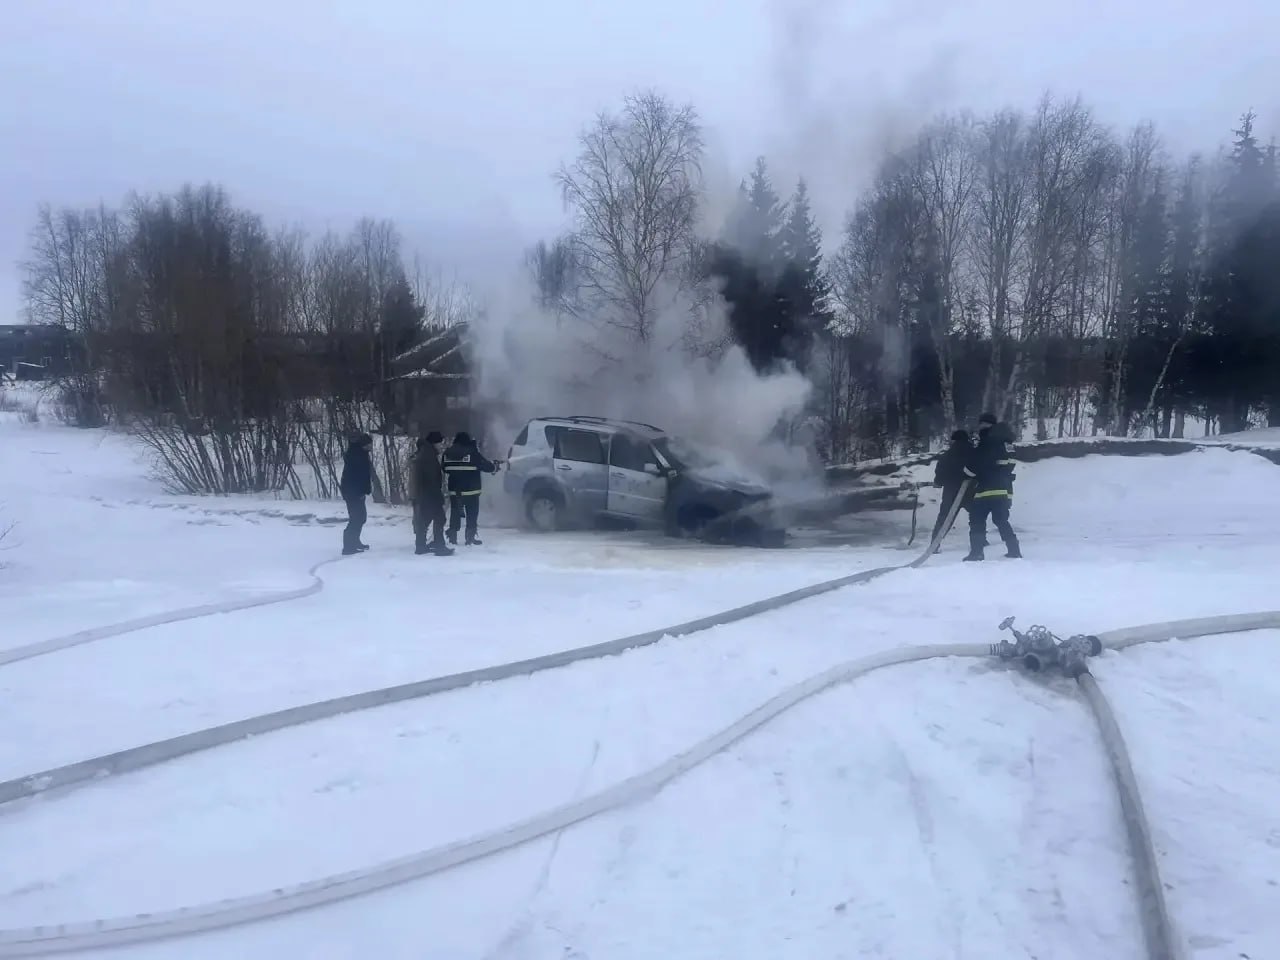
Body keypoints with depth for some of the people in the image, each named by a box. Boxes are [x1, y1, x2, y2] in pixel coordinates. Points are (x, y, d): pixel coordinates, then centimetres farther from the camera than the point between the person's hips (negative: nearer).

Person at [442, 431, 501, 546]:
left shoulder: (448, 453, 2)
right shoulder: (473, 452, -14)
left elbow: (445, 470, 14)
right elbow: (486, 465, -9)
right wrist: (495, 466, 10)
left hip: (454, 490, 4)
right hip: (471, 490, -4)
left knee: (454, 514, 13)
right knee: (472, 515, 6)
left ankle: (452, 539, 14)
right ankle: (470, 539, 7)